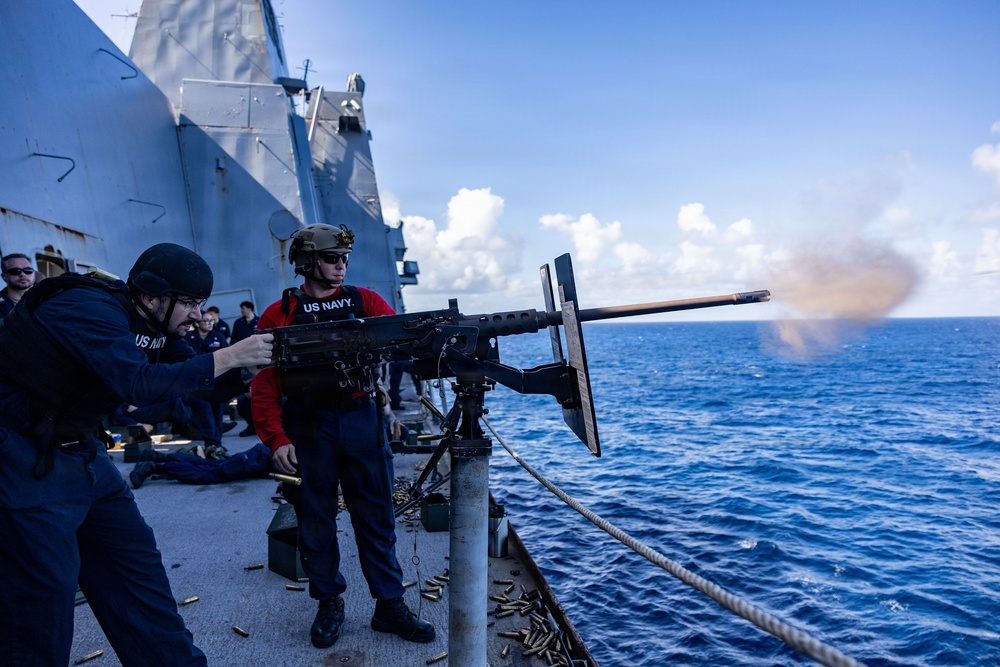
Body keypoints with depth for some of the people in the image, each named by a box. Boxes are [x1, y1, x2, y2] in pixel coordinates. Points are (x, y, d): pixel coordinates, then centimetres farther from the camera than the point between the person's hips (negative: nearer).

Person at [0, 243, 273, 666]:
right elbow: (142, 384, -32)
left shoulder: (153, 326, 3)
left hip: (82, 453, 9)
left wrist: (262, 357, -10)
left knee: (135, 563, 10)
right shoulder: (91, 308, -23)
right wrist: (231, 356, -28)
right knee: (46, 591, -6)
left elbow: (201, 375, 7)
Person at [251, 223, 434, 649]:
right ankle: (329, 603, 29)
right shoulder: (280, 315, 0)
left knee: (376, 515, 7)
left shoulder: (365, 301, 5)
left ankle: (390, 606, 20)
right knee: (316, 519, 10)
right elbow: (264, 386, -2)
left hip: (361, 420, 2)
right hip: (307, 427, -1)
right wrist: (276, 439, -10)